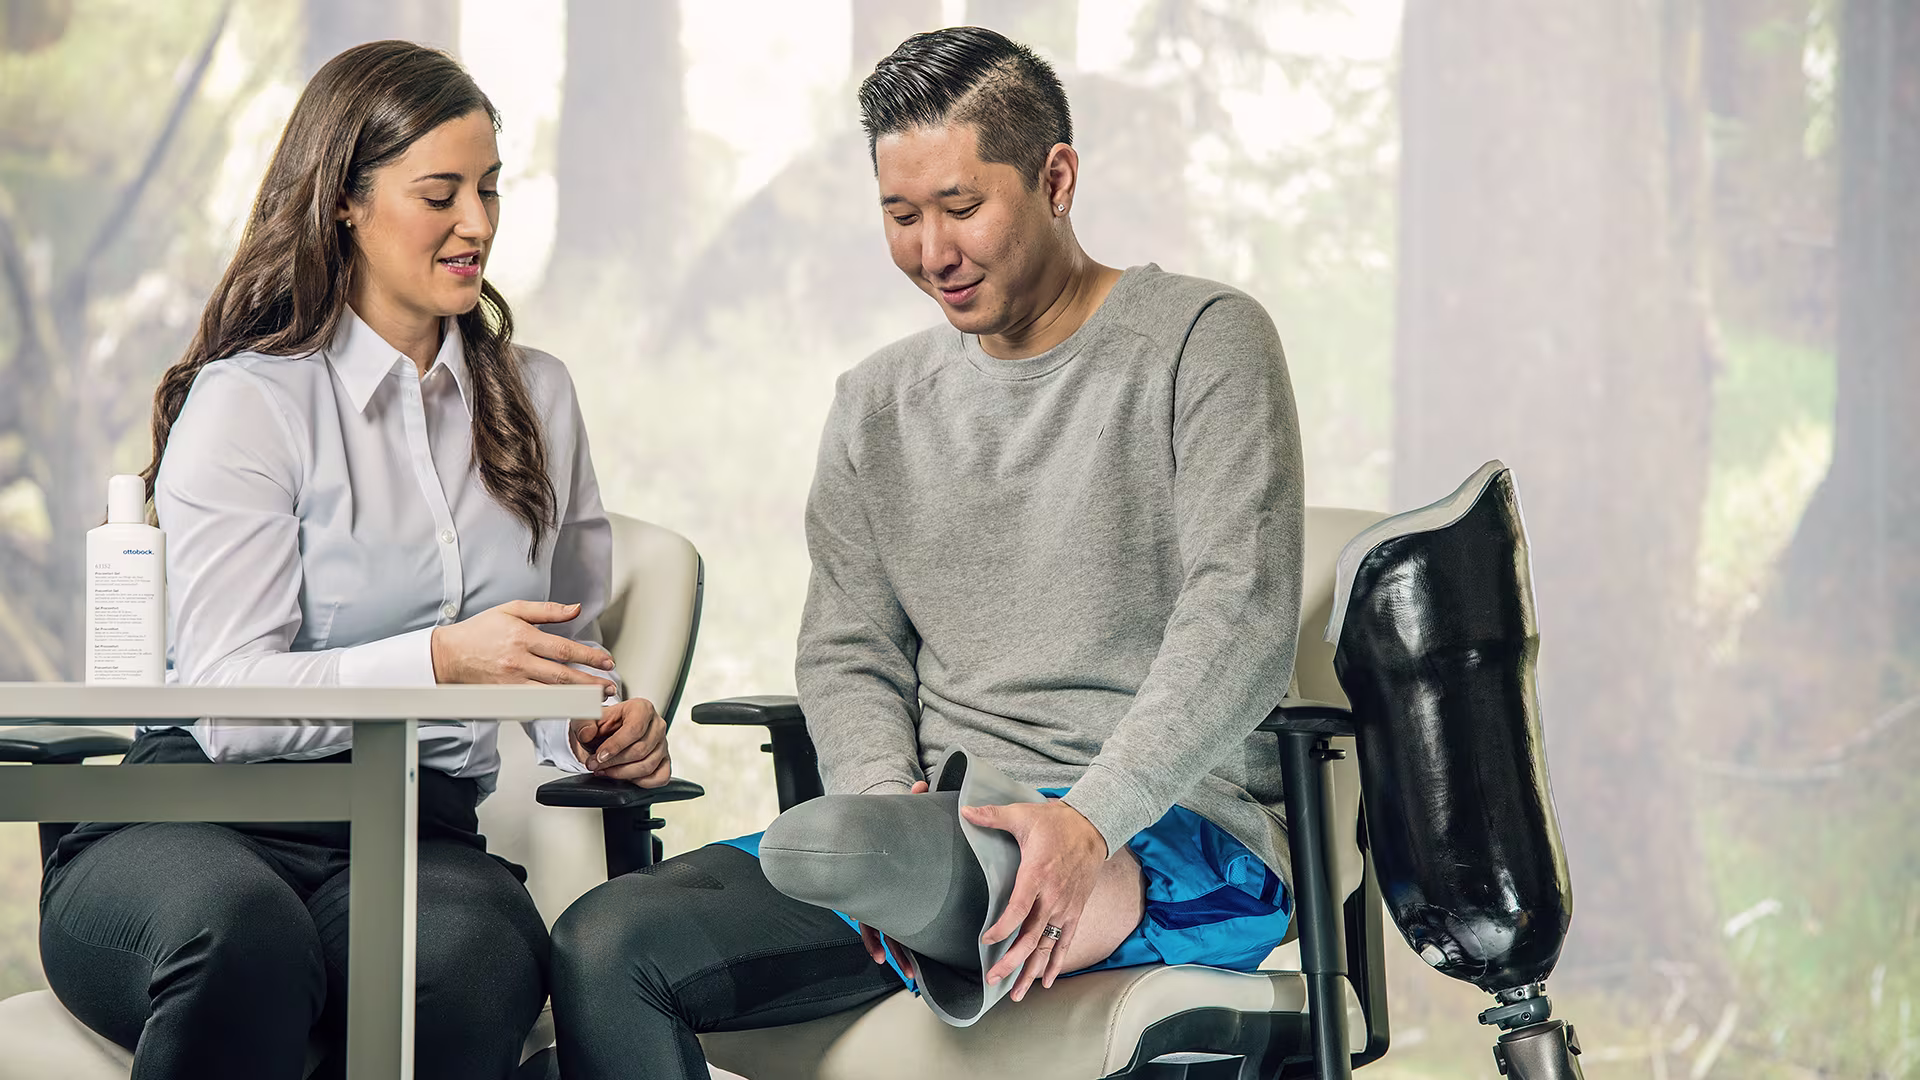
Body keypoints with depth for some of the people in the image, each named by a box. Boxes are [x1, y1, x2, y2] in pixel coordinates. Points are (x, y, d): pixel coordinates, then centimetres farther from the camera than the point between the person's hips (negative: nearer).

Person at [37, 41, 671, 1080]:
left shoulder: (535, 397, 18)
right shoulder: (245, 402, 0)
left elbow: (568, 647, 26)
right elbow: (227, 700, -10)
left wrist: (602, 730, 1)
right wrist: (440, 660, -24)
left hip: (419, 836, 3)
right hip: (202, 815, -3)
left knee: (484, 954, -36)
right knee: (244, 930, -41)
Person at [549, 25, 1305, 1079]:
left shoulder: (1203, 341, 1)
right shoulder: (875, 407, 18)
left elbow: (1241, 619, -10)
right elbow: (848, 654, 14)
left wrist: (1089, 822, -24)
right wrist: (888, 799, -10)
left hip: (1171, 834, -7)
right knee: (604, 945, -19)